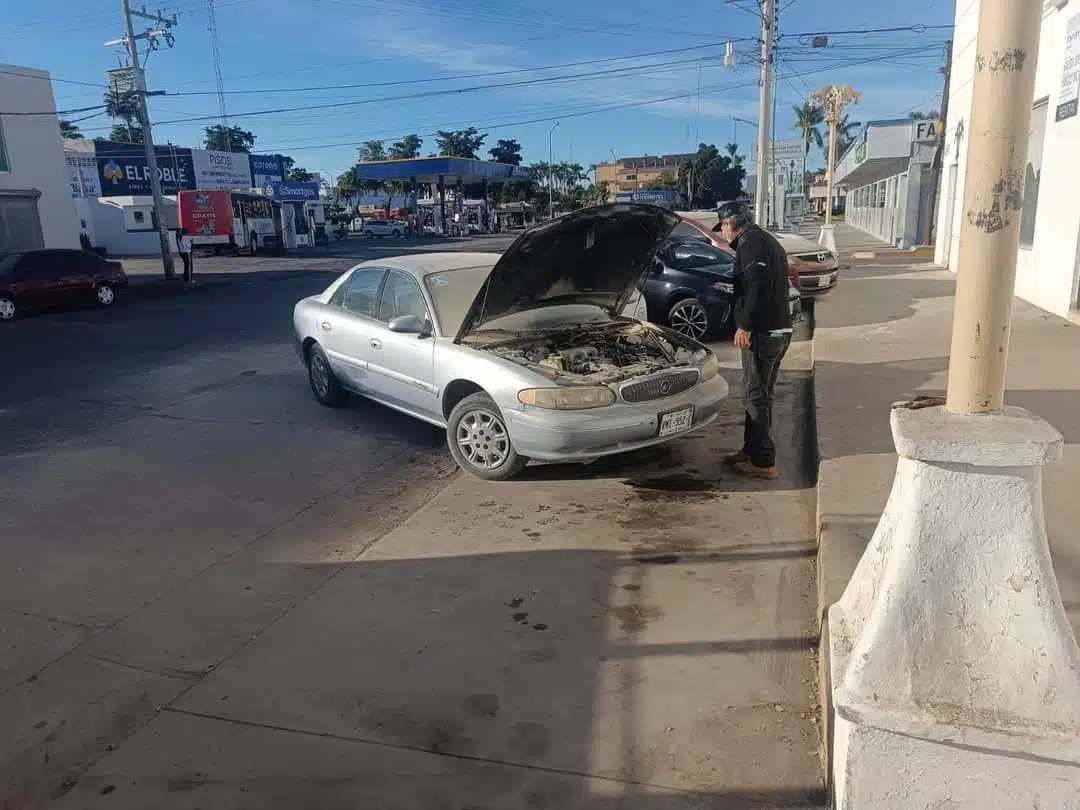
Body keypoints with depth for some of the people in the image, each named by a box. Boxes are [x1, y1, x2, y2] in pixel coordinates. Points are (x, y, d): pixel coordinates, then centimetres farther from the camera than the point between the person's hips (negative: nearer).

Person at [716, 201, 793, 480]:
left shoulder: (751, 241, -11)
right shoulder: (768, 240, 21)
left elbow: (759, 284, -23)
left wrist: (746, 325, -21)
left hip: (762, 332, -10)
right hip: (780, 330, 10)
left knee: (756, 397, -4)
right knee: (759, 396, 17)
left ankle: (763, 462, 2)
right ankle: (751, 451, 28)